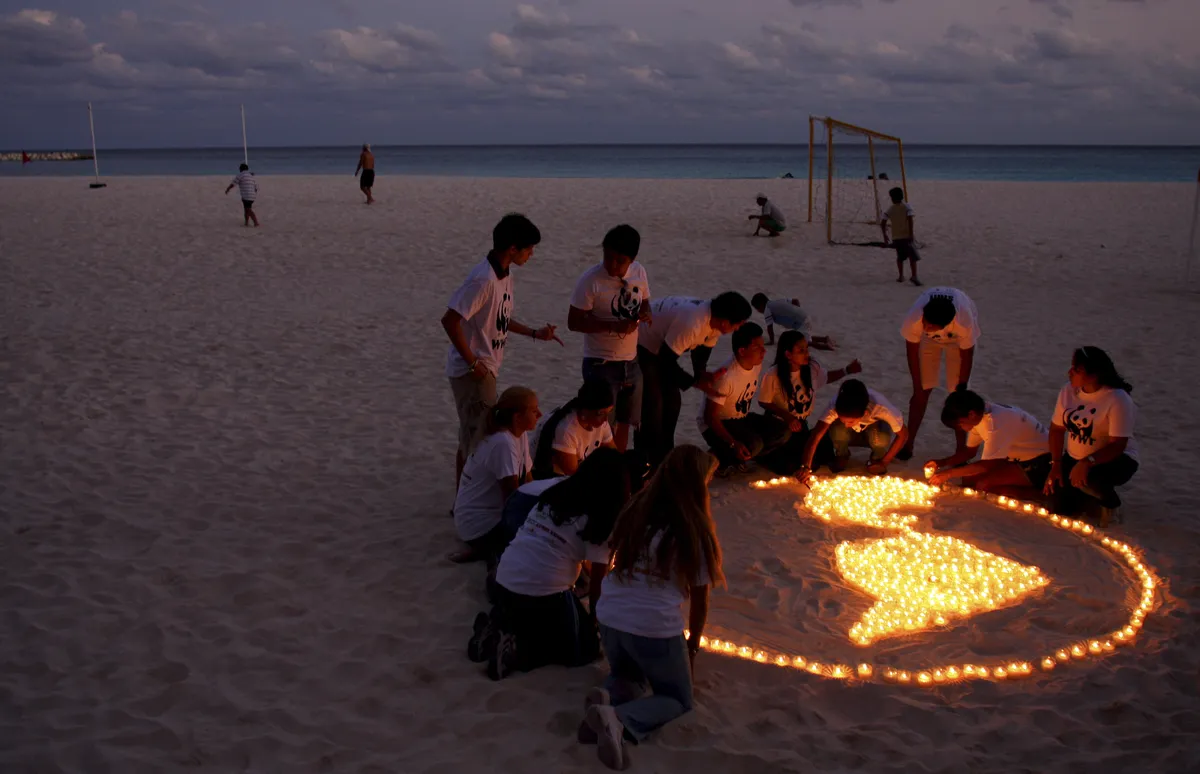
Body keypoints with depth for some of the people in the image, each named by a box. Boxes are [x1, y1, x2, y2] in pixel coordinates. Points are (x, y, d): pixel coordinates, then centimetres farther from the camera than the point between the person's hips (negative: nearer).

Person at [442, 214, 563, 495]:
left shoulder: (505, 274, 8)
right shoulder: (483, 279, -22)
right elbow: (450, 320, -26)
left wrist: (534, 333, 15)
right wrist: (473, 363, -21)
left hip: (485, 369, 10)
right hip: (473, 372, -10)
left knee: (470, 439, 18)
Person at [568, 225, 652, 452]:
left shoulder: (639, 272, -1)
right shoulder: (591, 280, -17)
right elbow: (574, 322, -16)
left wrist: (645, 314, -9)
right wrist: (613, 326, -27)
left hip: (631, 361, 6)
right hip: (601, 364, -6)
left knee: (624, 423, 17)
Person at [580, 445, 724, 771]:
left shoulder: (635, 511, 7)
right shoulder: (695, 531, -6)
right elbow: (699, 598, 3)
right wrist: (692, 648, 18)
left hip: (609, 617, 5)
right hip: (656, 628, -5)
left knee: (628, 676, 33)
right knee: (678, 699, 19)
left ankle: (606, 697, -4)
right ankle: (620, 721, -13)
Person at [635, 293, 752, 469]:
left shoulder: (713, 321, -12)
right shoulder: (690, 323, -40)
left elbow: (702, 351, 3)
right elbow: (666, 362, -33)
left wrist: (702, 375, -16)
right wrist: (696, 382, -24)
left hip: (662, 346, 9)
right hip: (641, 344, -9)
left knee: (672, 400, 8)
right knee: (653, 402, -12)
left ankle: (665, 455, 20)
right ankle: (648, 459, -2)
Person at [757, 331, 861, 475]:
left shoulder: (812, 368, -11)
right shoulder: (772, 376, -26)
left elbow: (826, 377, 12)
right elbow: (764, 402, -14)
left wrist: (846, 370, -5)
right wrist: (787, 416, -25)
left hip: (800, 426, 6)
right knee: (787, 467, -19)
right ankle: (767, 456, 15)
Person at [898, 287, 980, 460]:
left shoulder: (964, 322, -44)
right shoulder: (914, 318, -41)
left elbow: (967, 355, -24)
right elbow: (912, 351, -21)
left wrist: (961, 389, -13)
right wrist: (918, 386, -12)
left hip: (958, 339, -1)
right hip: (928, 340, 1)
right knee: (922, 391, -1)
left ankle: (961, 450, 6)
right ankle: (908, 444, 11)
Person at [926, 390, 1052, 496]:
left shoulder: (994, 421, -30)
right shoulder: (978, 415, -3)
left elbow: (987, 465, -28)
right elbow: (969, 451, 9)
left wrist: (949, 474, -25)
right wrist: (941, 463, -6)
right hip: (1016, 459, 10)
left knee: (983, 485, -24)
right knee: (968, 478, -2)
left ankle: (1036, 494, -9)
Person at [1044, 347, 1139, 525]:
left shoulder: (1118, 400, -23)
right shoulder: (1068, 391, -5)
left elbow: (1118, 445, -27)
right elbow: (1057, 428, 1)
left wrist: (1088, 462, -41)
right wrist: (1056, 464, -8)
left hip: (1115, 459, -6)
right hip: (1075, 458, 6)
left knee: (1085, 479, -39)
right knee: (1062, 508, -6)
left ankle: (1111, 502, -3)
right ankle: (1099, 495, 27)